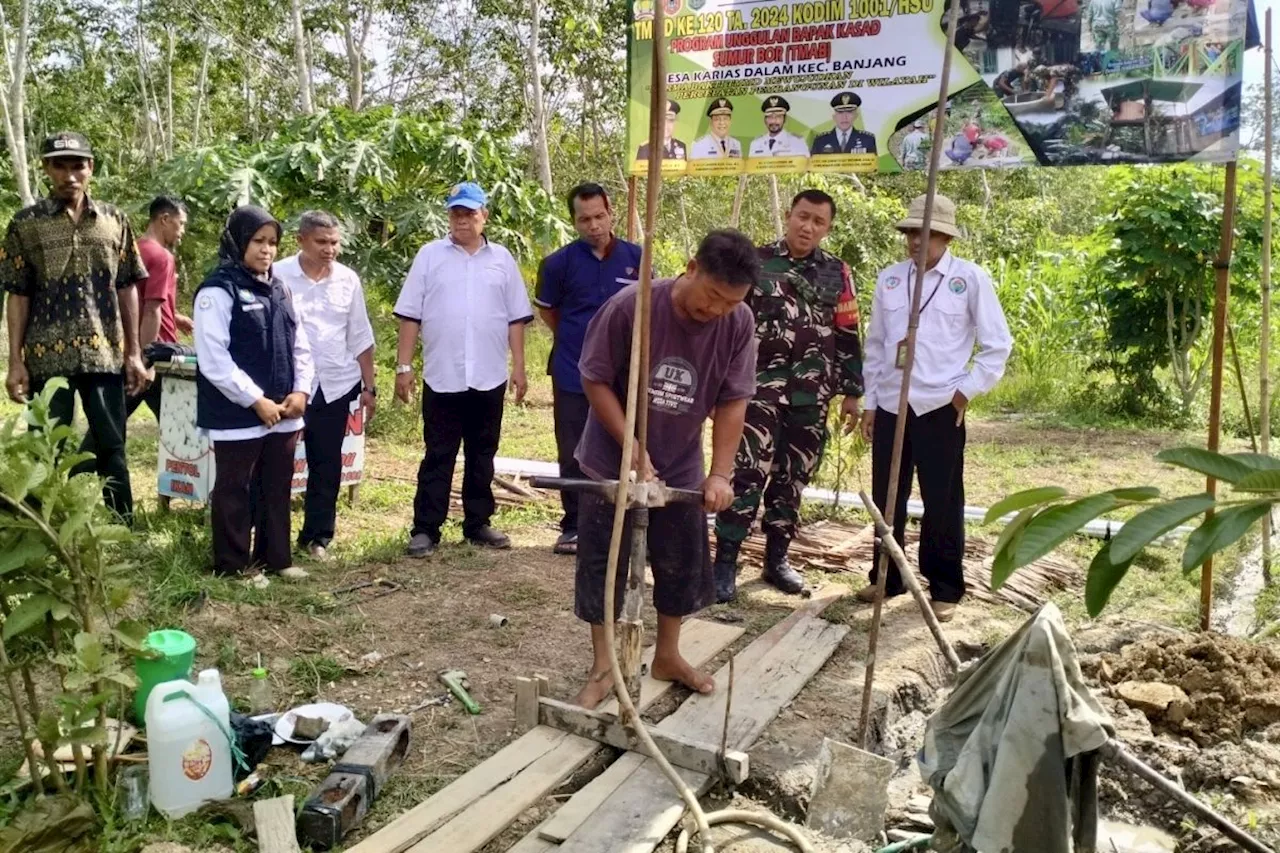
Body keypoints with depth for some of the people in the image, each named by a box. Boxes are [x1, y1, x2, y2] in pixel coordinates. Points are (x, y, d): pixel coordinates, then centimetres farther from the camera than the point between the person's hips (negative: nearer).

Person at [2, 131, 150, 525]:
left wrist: (134, 352, 4)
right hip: (47, 357, -1)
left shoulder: (114, 220, 6)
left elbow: (126, 289, 8)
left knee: (112, 447, 8)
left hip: (105, 354, 1)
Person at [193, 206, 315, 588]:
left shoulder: (279, 289, 12)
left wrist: (301, 390, 0)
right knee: (235, 491, 6)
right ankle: (234, 565, 17)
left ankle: (276, 557, 26)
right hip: (238, 414, -7)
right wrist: (256, 401, -17)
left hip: (282, 412, 7)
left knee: (277, 489, 14)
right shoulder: (218, 290, -10)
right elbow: (214, 359, -16)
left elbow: (300, 345, 15)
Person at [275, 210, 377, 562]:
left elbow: (360, 338, 9)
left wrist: (369, 388, 8)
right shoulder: (279, 276, -7)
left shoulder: (348, 279, 4)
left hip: (336, 385, 4)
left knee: (328, 465, 10)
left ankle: (317, 535, 23)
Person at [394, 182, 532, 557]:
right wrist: (403, 366, -4)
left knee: (482, 456, 11)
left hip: (489, 378, 2)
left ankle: (478, 523, 22)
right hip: (442, 377, -2)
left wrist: (519, 367, 3)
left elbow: (516, 318, 8)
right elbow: (410, 316, 0)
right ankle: (425, 529, 10)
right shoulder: (430, 255, 1)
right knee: (438, 457, 3)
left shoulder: (502, 259, 7)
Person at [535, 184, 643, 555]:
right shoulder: (559, 263, -6)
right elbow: (547, 310, 10)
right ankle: (573, 527, 20)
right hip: (572, 376, -1)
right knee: (573, 457, 7)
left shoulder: (635, 258, -2)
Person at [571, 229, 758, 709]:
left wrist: (720, 474, -16)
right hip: (612, 464, -3)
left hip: (680, 469, 3)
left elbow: (733, 402, -9)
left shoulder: (739, 324, -14)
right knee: (602, 567, 5)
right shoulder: (630, 306, -24)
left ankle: (668, 656, 33)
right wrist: (635, 452, -21)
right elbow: (595, 381, -17)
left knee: (683, 565, 12)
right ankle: (603, 669, 20)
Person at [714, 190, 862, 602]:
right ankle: (725, 562, -5)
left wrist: (852, 392, 11)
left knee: (792, 478, 10)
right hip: (761, 388, -3)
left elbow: (847, 337, 13)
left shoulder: (837, 273, 9)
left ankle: (777, 558, 22)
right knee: (747, 474, -11)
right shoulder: (754, 261, 0)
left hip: (812, 396, 4)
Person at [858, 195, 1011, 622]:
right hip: (890, 406, 4)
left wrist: (968, 390, -5)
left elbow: (998, 344, 1)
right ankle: (886, 577, 27)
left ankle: (945, 589, 18)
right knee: (886, 499, 11)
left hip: (940, 407, -4)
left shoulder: (971, 279, -2)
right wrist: (870, 401, 9)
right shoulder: (889, 279, 8)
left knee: (943, 503, 4)